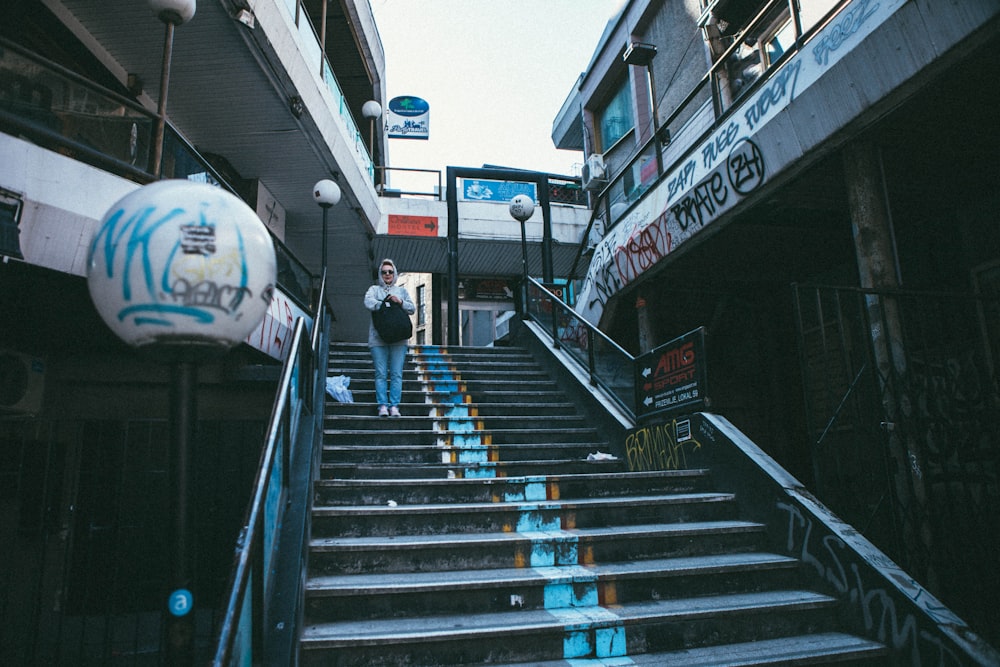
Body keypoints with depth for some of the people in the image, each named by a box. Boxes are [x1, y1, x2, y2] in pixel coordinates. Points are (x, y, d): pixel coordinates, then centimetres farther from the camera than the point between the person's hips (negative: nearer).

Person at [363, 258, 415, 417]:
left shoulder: (402, 290, 21)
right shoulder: (374, 289, 17)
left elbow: (412, 309, 10)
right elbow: (368, 302, -5)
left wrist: (400, 302, -7)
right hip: (378, 337, -1)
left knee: (396, 374, -6)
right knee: (381, 374, -6)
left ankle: (394, 406, -6)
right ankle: (382, 405, -6)